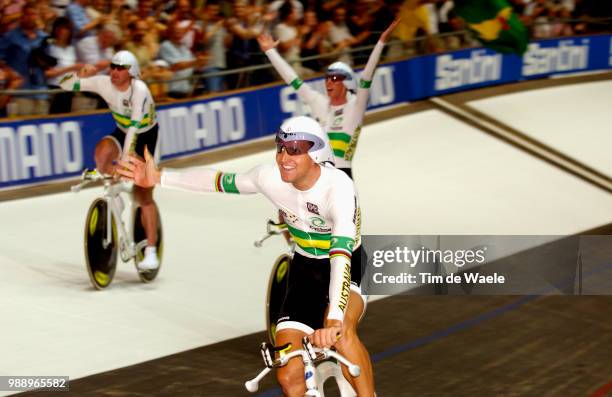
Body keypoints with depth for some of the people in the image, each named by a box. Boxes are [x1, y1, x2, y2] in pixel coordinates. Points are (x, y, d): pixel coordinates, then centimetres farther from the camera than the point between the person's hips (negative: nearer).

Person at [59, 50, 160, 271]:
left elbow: (135, 126, -37)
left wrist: (125, 160, -43)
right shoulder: (104, 83, -17)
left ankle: (151, 252, -2)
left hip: (147, 138, -4)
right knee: (102, 152, -32)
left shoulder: (139, 90, -31)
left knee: (143, 195, -8)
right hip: (122, 132, 4)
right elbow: (65, 85, -15)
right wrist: (81, 75, -35)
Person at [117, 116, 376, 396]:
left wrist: (333, 320, -57)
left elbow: (341, 255, -44)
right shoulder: (270, 177, -18)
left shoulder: (339, 188, -32)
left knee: (341, 333, -39)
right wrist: (159, 178, -2)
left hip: (347, 268, -5)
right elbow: (221, 181, 1)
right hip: (305, 269, 5)